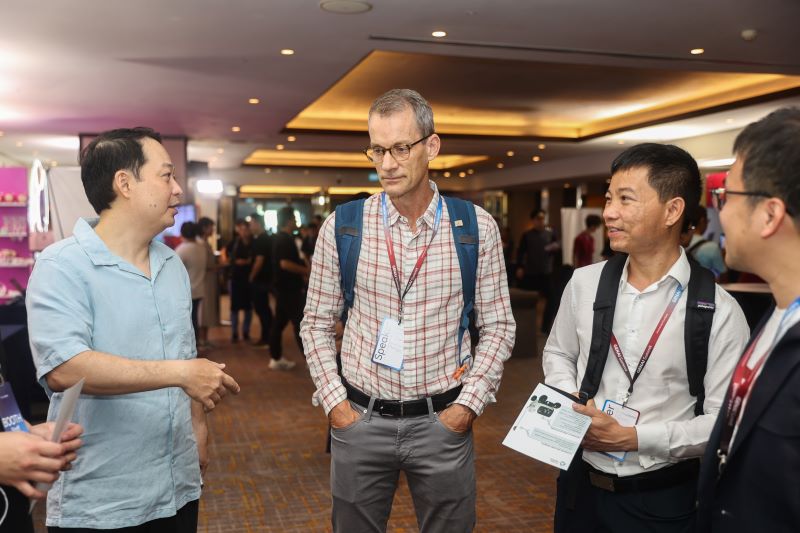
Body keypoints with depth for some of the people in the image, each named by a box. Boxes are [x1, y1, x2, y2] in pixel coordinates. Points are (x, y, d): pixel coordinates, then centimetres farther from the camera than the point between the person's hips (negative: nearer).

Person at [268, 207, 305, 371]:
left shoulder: (280, 238, 15)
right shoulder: (286, 239, -16)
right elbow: (285, 263, -27)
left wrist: (302, 271, 16)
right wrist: (305, 270, -17)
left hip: (284, 287, 10)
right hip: (290, 289, -10)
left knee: (279, 322, 11)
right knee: (301, 323, -6)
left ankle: (277, 358, 16)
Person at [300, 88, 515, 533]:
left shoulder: (477, 228, -4)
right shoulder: (340, 227, -4)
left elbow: (498, 327, 2)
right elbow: (317, 324, 5)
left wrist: (468, 404, -6)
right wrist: (334, 401, -3)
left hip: (443, 422, 0)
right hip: (360, 419, 1)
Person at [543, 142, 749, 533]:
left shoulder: (719, 311, -15)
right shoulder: (584, 283, -3)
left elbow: (723, 422, -12)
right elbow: (557, 355, 10)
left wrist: (632, 437, -19)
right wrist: (573, 408, -8)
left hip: (661, 499, -3)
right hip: (581, 482, 4)